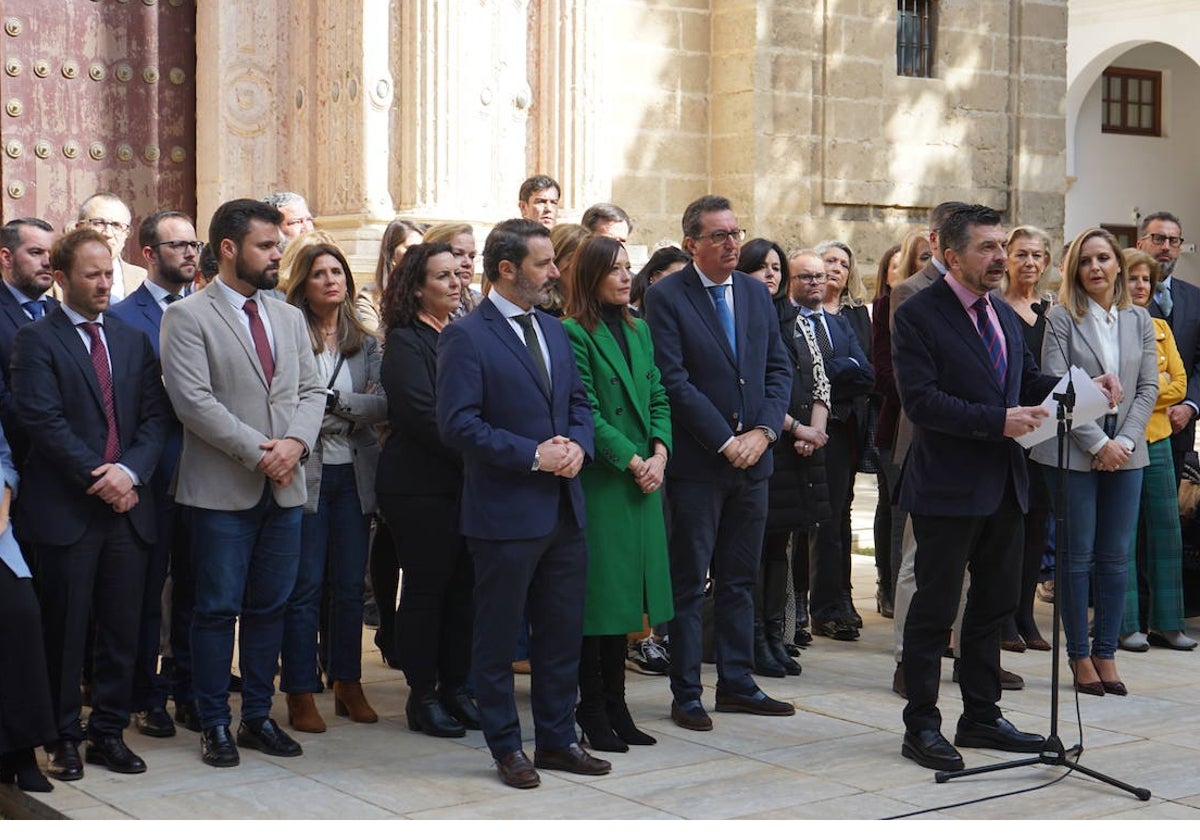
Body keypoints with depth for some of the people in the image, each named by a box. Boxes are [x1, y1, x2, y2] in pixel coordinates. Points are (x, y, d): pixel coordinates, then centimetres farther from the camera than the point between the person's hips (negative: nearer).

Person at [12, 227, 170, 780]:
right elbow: (42, 419, -11)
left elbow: (154, 417, 8)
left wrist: (130, 470, -9)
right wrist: (95, 477, -15)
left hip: (126, 505, 5)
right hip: (66, 508, -4)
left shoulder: (134, 341, 14)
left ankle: (109, 733, 18)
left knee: (122, 629, 7)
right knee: (65, 630, 4)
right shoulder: (37, 340, -1)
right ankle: (64, 738, 15)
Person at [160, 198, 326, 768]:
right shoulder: (187, 317, -5)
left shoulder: (289, 317, 14)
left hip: (284, 487, 6)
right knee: (218, 609, 1)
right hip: (223, 490, -6)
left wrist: (296, 442, -9)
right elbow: (193, 401, -14)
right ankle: (214, 725, 12)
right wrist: (257, 451, -17)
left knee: (270, 607, 11)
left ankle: (258, 716, 21)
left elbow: (311, 391, 11)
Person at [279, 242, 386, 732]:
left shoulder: (365, 343, 11)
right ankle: (300, 695, 8)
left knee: (350, 586, 10)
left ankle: (348, 685, 21)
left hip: (354, 476, 5)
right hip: (306, 473, -5)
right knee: (305, 589, 0)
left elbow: (382, 406, -1)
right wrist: (352, 408, -11)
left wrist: (331, 402, -13)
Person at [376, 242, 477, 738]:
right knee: (426, 587, 0)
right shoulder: (405, 342, -7)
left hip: (466, 483, 6)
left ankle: (455, 687, 18)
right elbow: (423, 416, -16)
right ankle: (422, 697, 10)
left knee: (463, 586, 8)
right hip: (422, 486, -6)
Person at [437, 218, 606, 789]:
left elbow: (578, 402, 18)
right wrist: (534, 455, -19)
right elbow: (457, 423, -17)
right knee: (498, 636, 6)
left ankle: (556, 740, 26)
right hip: (506, 512, -7)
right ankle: (506, 747, 19)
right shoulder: (466, 337, -11)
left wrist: (577, 444, -4)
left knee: (563, 633, 13)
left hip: (564, 509, 7)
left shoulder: (553, 329, 13)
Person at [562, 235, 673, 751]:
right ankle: (592, 712, 8)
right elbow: (585, 413, -14)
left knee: (623, 594, 11)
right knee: (596, 596, -1)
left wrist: (660, 453, -3)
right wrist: (632, 461, -14)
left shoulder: (638, 330, 15)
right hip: (599, 481, -7)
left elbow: (658, 399, 13)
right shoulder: (573, 333, -9)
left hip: (643, 479, 7)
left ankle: (615, 706, 19)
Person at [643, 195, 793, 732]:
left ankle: (736, 683, 22)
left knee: (740, 580, 12)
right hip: (696, 462, -6)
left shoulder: (757, 293, 11)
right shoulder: (666, 297, -8)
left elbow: (779, 369, 10)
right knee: (688, 581, 3)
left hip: (751, 459, 6)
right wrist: (725, 441, -15)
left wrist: (764, 430, -5)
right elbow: (674, 381, -13)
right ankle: (686, 692, 11)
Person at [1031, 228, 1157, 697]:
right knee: (1077, 557, 2)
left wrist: (1125, 440, -7)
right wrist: (1097, 444, -13)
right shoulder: (1062, 320, -2)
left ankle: (1106, 653, 13)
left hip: (1126, 453, 4)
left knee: (1115, 558, 5)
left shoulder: (1139, 320, 10)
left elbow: (1147, 387, 6)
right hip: (1074, 452, -3)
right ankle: (1080, 655, 10)